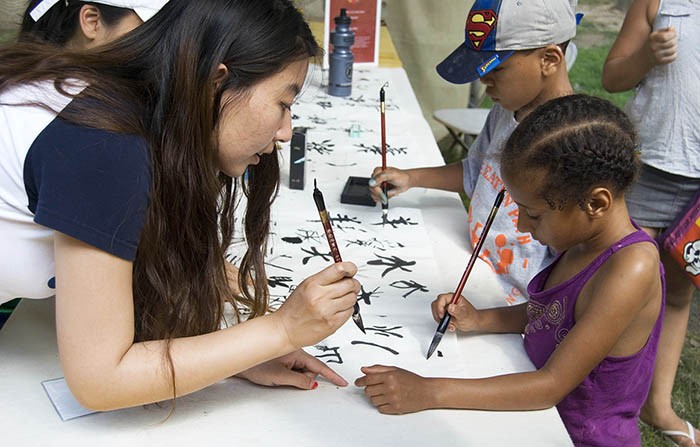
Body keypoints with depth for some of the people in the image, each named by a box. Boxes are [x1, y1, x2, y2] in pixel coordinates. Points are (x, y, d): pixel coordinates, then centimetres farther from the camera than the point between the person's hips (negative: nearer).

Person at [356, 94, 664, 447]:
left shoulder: (631, 269, -28)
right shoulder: (585, 237, -5)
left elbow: (553, 384, -26)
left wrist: (429, 393, -30)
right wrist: (481, 320, -5)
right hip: (543, 413, 7)